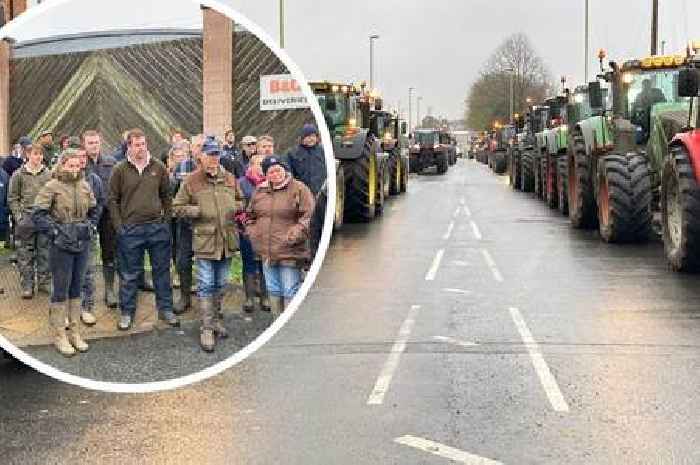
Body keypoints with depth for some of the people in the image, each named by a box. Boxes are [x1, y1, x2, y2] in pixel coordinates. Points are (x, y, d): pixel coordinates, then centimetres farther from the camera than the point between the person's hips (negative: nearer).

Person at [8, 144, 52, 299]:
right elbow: (12, 198, 4)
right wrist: (18, 215, -6)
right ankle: (27, 286, 9)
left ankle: (44, 282, 16)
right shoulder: (19, 174, 2)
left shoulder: (48, 174, 6)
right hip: (26, 218, -1)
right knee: (26, 254, 2)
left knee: (45, 253, 6)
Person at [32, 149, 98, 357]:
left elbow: (93, 210, 21)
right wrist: (56, 231, -14)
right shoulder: (52, 187, -9)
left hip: (82, 244, 5)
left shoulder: (84, 186, 7)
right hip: (62, 245, -5)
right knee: (61, 289, 0)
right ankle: (59, 334, 9)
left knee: (76, 287, 13)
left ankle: (75, 331, 22)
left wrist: (91, 227, 7)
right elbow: (38, 214, -12)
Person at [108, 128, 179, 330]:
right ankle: (127, 312, 18)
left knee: (162, 269, 10)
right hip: (131, 230, -2)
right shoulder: (120, 170, -2)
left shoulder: (159, 168, 4)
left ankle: (165, 309, 21)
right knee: (129, 274, 7)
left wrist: (166, 220, 5)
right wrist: (119, 226, -5)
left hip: (158, 227, 2)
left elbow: (166, 196, 12)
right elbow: (113, 200, 0)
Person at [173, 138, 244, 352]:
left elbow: (240, 200, 22)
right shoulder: (191, 181, -4)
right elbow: (178, 207, -1)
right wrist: (199, 211, -13)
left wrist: (235, 208, 0)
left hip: (227, 240, 4)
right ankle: (207, 328, 1)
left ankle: (216, 319, 30)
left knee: (220, 284, 15)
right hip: (205, 240, -4)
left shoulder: (229, 179, 8)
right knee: (206, 285, -3)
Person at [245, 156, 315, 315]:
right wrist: (253, 234, 7)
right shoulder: (259, 191, 12)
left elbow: (308, 218, -11)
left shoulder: (299, 189, -6)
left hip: (290, 253, -6)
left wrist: (291, 237, -17)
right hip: (266, 252, 6)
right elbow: (250, 216, 23)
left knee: (290, 292, -4)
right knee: (273, 291, 15)